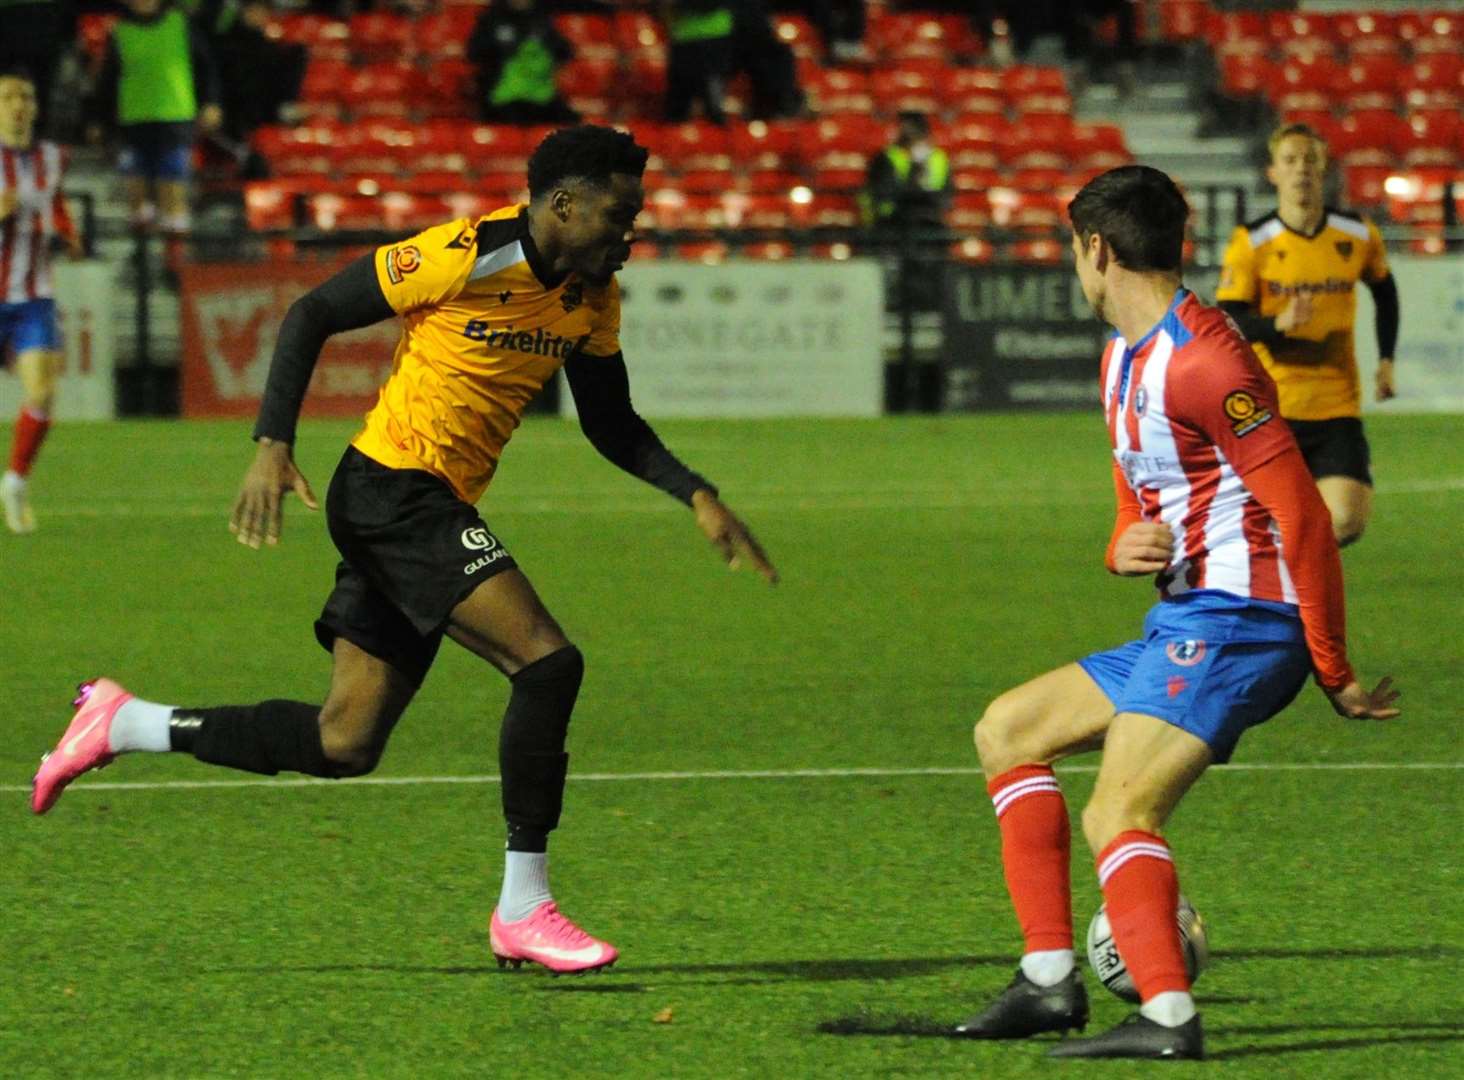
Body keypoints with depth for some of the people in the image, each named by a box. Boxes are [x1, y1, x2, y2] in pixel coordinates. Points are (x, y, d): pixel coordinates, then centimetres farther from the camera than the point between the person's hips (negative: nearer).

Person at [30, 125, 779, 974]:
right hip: (391, 487, -9)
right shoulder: (468, 257, -17)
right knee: (548, 662, -19)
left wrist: (697, 497, 3)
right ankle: (524, 909, -11)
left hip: (436, 512, 9)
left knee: (345, 745, 8)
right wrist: (273, 446, -18)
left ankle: (123, 724, 22)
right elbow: (313, 313, -11)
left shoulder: (593, 298, 6)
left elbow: (612, 424, 18)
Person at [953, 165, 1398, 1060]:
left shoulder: (1199, 364, -17)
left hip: (1235, 623, -11)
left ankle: (1169, 1018, -34)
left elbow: (1301, 513, -19)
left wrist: (1334, 673, -18)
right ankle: (1051, 979, 8)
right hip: (1185, 622, 11)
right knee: (1008, 732, 16)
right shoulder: (1124, 359, 16)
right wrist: (1127, 548, -2)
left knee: (1118, 815, -23)